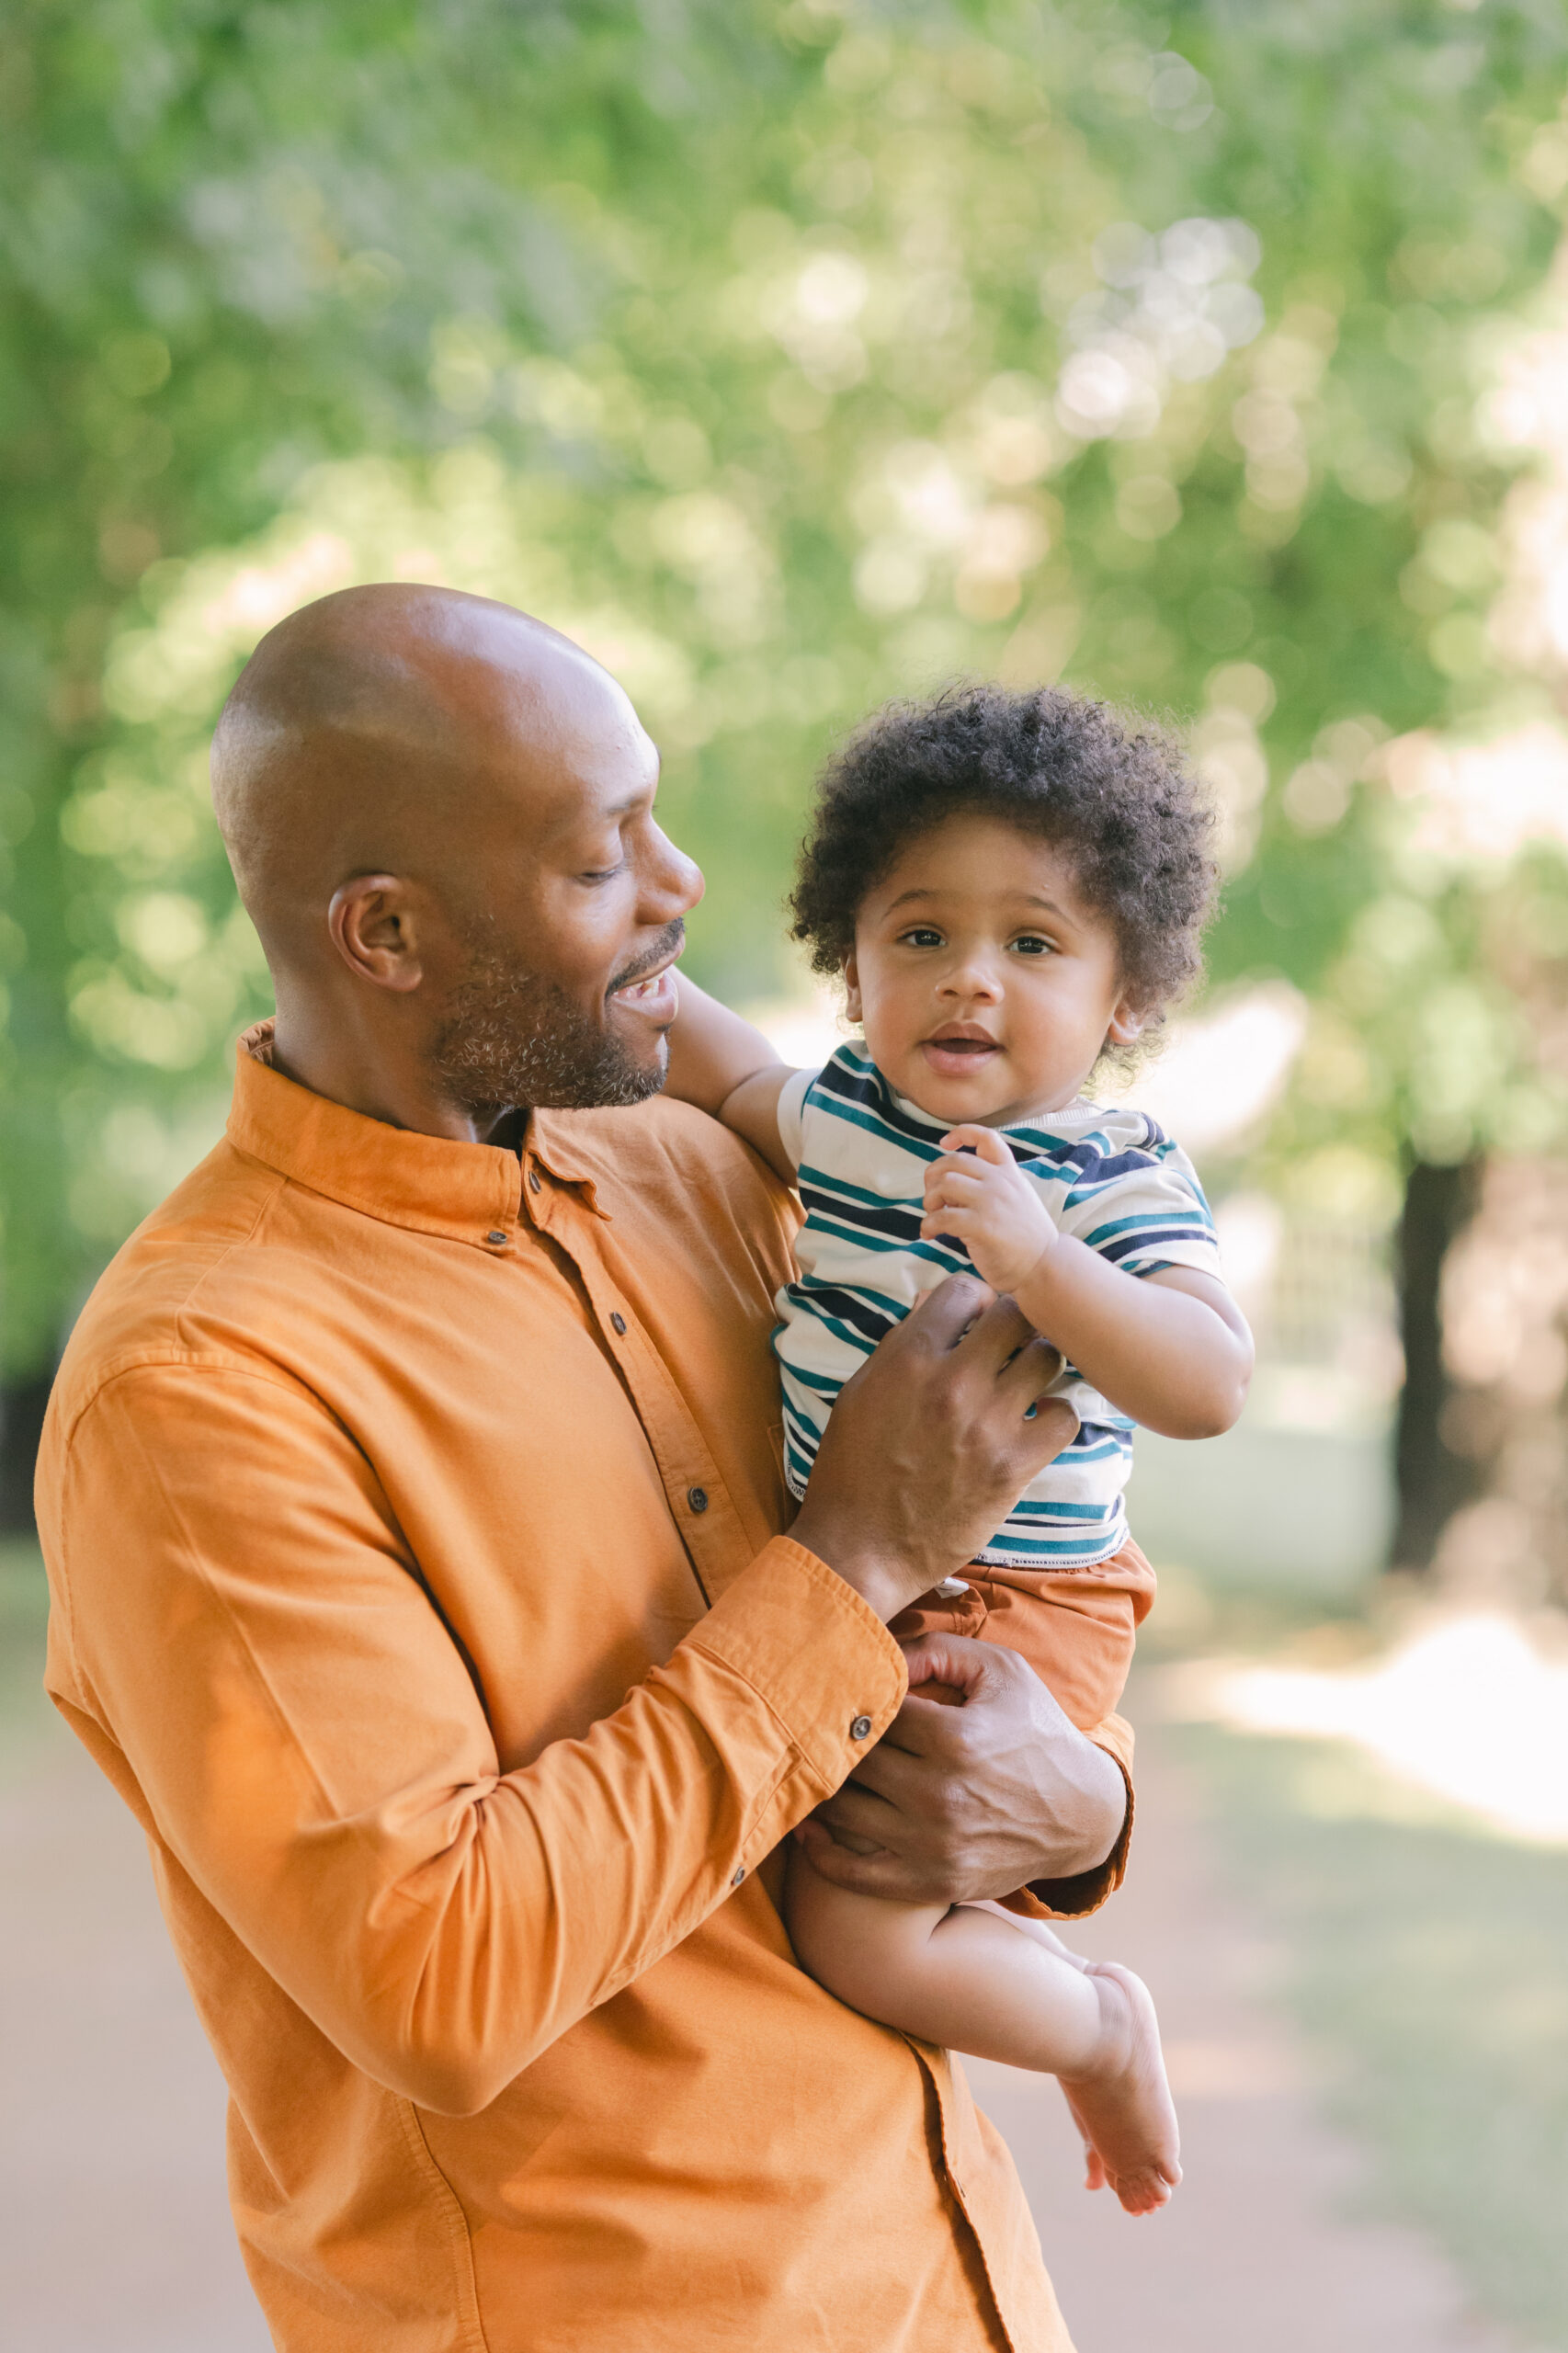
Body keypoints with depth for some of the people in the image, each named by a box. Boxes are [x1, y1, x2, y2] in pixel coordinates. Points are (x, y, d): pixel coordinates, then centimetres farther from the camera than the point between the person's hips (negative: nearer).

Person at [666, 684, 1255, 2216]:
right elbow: (740, 1086, 24)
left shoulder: (1115, 1184, -20)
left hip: (1002, 1612, -8)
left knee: (859, 1942, -15)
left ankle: (1099, 2026, 12)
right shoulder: (850, 1110, 1)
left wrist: (1037, 1258, -45)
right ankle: (1012, 1952, 39)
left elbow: (1210, 1385, -35)